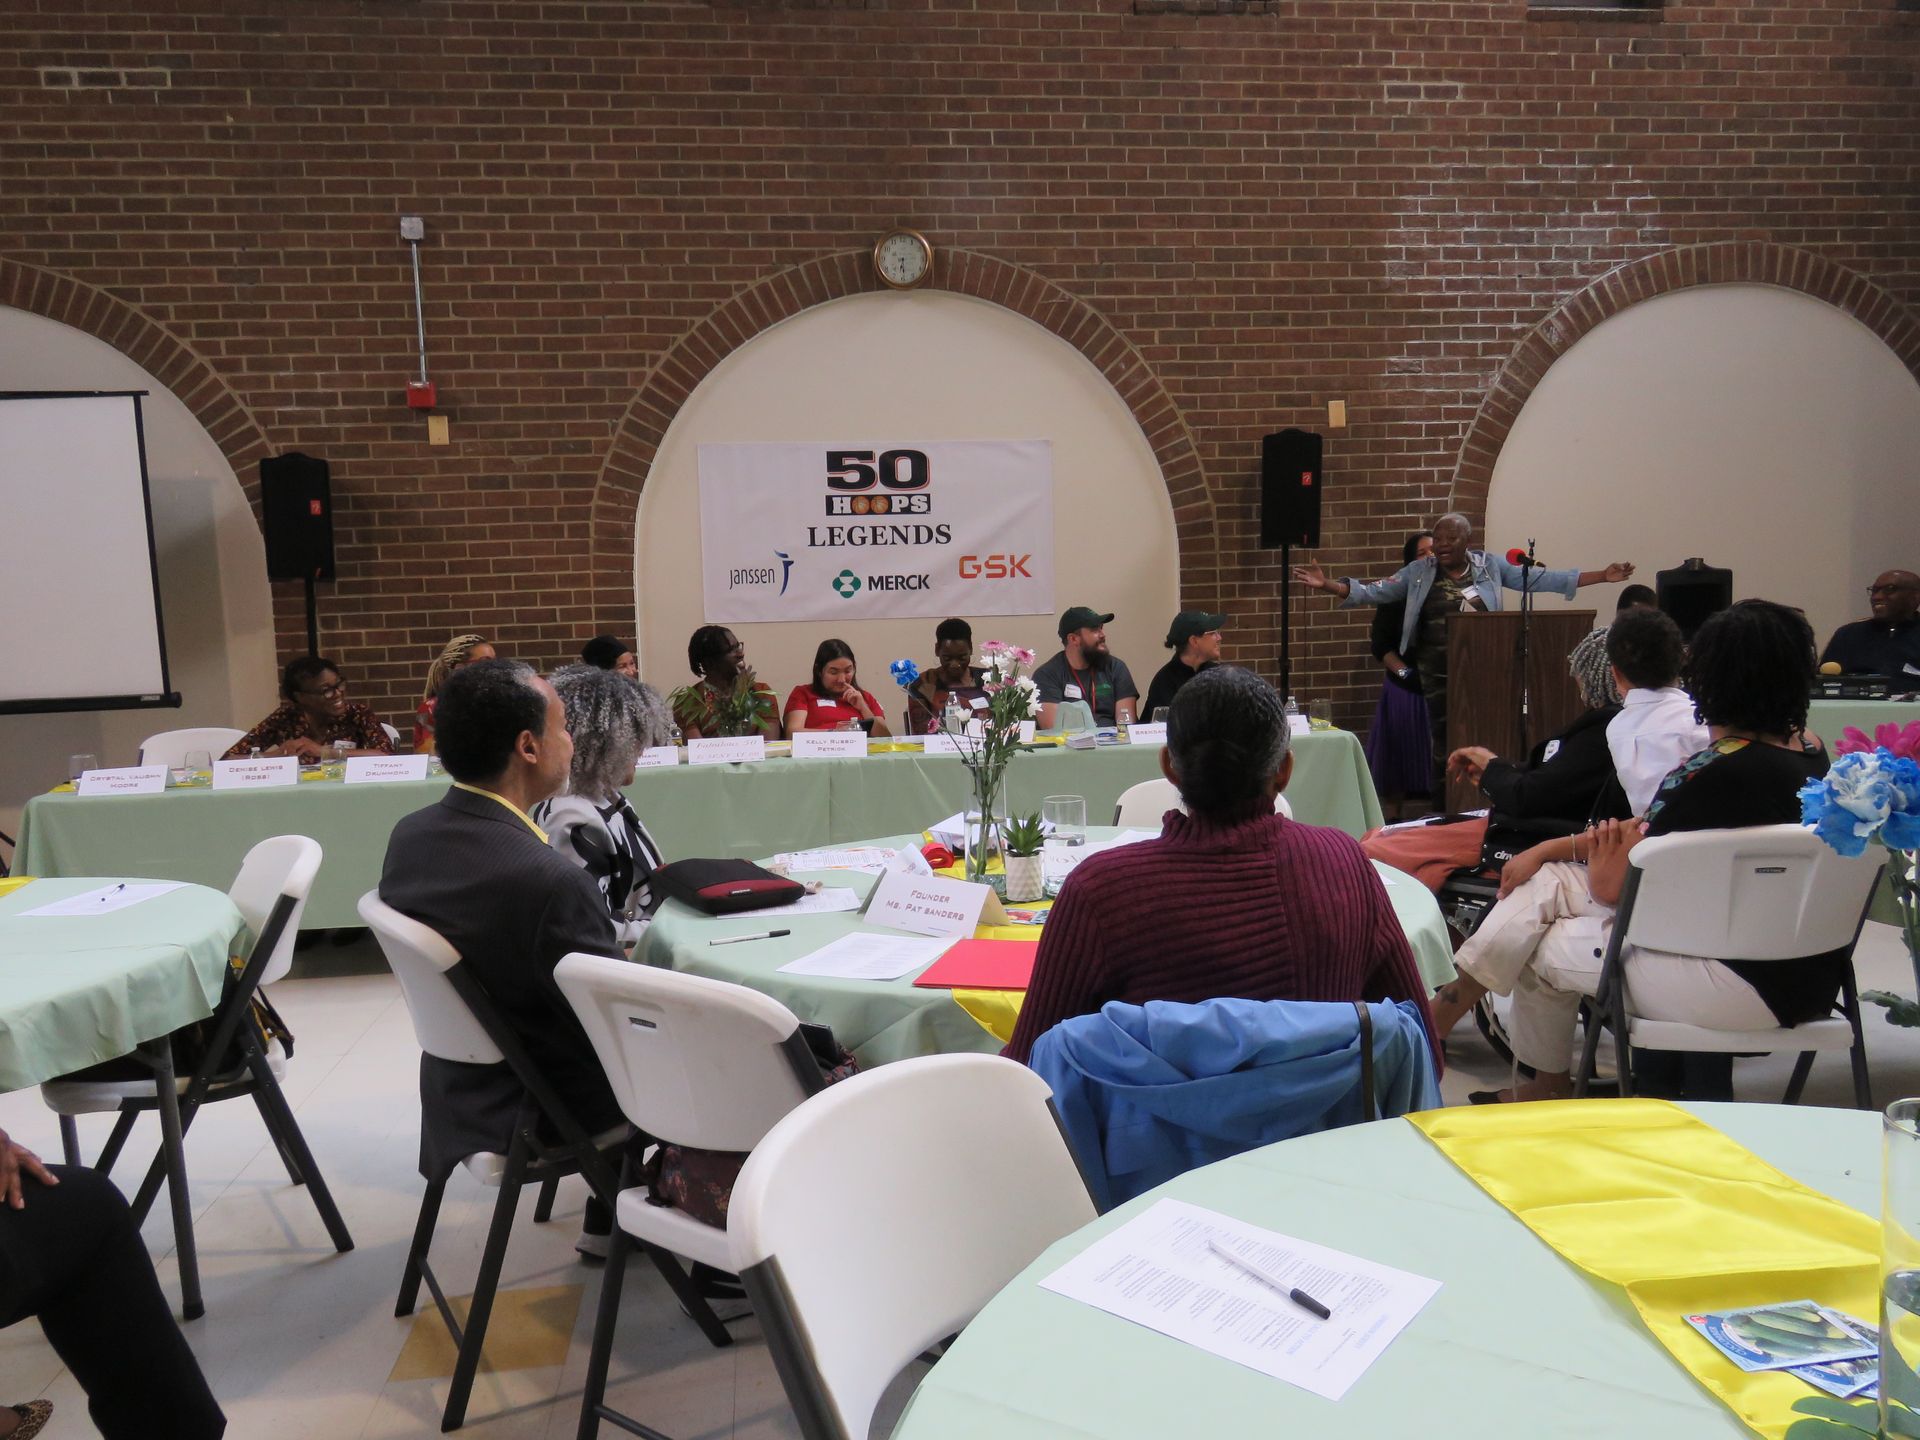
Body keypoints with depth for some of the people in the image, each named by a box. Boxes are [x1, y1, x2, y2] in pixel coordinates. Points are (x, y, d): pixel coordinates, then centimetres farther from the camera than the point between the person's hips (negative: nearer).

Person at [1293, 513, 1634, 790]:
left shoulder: (1492, 566, 5)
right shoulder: (1418, 573, 4)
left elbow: (1542, 580, 6)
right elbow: (1373, 592, 2)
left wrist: (1602, 576, 1)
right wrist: (1326, 584, -11)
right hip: (1439, 675, 0)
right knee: (1445, 742, 4)